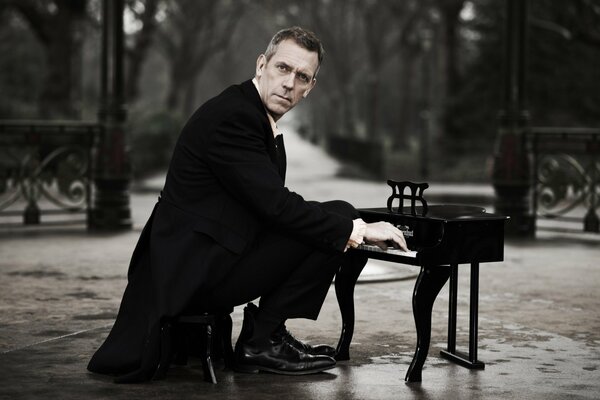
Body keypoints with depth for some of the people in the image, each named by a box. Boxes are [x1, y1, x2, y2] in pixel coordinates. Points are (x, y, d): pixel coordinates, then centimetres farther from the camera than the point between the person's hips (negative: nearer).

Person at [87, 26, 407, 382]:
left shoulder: (257, 116, 14)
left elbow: (271, 207, 15)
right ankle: (263, 340, -5)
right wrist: (356, 229, -17)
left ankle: (263, 334, 14)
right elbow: (275, 206, -24)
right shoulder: (231, 116, -17)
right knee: (339, 216, -11)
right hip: (196, 270, -10)